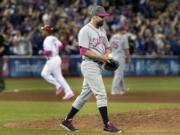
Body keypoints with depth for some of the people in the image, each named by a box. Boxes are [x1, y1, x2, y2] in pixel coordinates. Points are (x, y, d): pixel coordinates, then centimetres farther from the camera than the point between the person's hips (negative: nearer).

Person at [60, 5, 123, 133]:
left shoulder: (101, 30, 14)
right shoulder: (85, 31, -13)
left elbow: (107, 47, 20)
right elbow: (84, 51, -20)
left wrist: (107, 55, -3)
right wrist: (102, 57, -22)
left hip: (98, 65, 9)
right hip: (90, 65, -9)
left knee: (85, 94, 12)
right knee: (101, 94, -11)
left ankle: (67, 121, 20)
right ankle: (107, 125, -8)